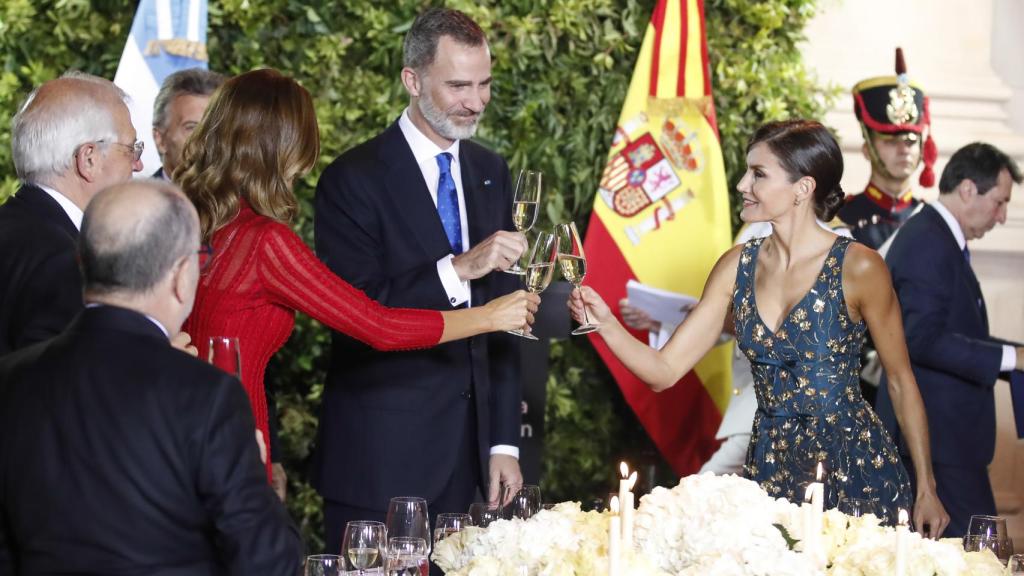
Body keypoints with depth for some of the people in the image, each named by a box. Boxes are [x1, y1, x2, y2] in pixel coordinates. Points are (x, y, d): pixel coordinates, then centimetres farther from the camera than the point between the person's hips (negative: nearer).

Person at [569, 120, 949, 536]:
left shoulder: (857, 267, -11)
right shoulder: (737, 267, 3)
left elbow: (901, 380, -3)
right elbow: (665, 370, 1)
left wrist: (927, 487, -2)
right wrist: (606, 324, -17)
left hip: (852, 469, -4)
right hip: (769, 467, 4)